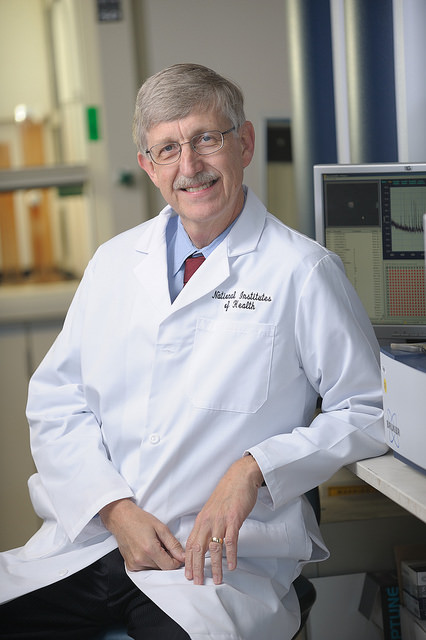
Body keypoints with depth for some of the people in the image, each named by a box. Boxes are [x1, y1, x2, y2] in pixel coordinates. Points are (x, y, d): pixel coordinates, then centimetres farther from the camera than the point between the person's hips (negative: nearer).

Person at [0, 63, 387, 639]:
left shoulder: (304, 272, -3)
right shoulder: (113, 261, 11)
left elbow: (370, 410, 0)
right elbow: (57, 402, 10)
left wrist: (255, 468, -13)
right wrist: (117, 508, -6)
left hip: (222, 557, -3)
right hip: (91, 536, 4)